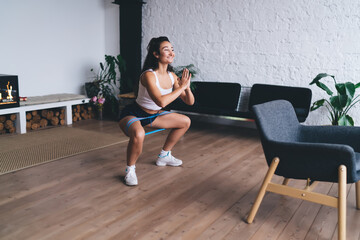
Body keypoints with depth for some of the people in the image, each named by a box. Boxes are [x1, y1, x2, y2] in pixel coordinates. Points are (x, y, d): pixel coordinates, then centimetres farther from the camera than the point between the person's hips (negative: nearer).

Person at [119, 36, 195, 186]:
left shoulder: (172, 76, -5)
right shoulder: (149, 75, -27)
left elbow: (190, 102, -1)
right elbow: (161, 101, -41)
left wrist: (187, 87, -21)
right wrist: (181, 87, -29)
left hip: (153, 115, 8)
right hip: (132, 115, -8)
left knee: (185, 122, 13)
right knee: (138, 135, -41)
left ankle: (164, 156, 26)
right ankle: (130, 170, -12)